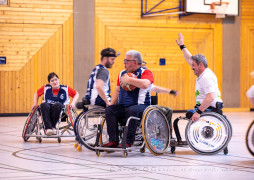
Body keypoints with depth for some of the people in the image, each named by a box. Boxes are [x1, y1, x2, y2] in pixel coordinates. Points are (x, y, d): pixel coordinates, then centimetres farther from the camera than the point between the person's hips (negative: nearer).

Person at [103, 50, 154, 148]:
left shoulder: (145, 72, 1)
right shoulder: (122, 73, 22)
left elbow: (145, 84, -21)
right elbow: (117, 90, 26)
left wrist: (128, 79, -16)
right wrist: (111, 104, 12)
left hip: (140, 105, -6)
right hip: (122, 106, 6)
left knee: (132, 111, -38)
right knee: (109, 110, -21)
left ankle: (128, 142, -34)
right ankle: (113, 141, -26)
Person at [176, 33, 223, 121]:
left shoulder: (206, 77, -16)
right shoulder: (203, 74, 15)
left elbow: (210, 97, -29)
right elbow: (190, 59, 32)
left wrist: (198, 112, -34)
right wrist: (182, 46, 41)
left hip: (209, 110, -10)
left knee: (189, 114, -23)